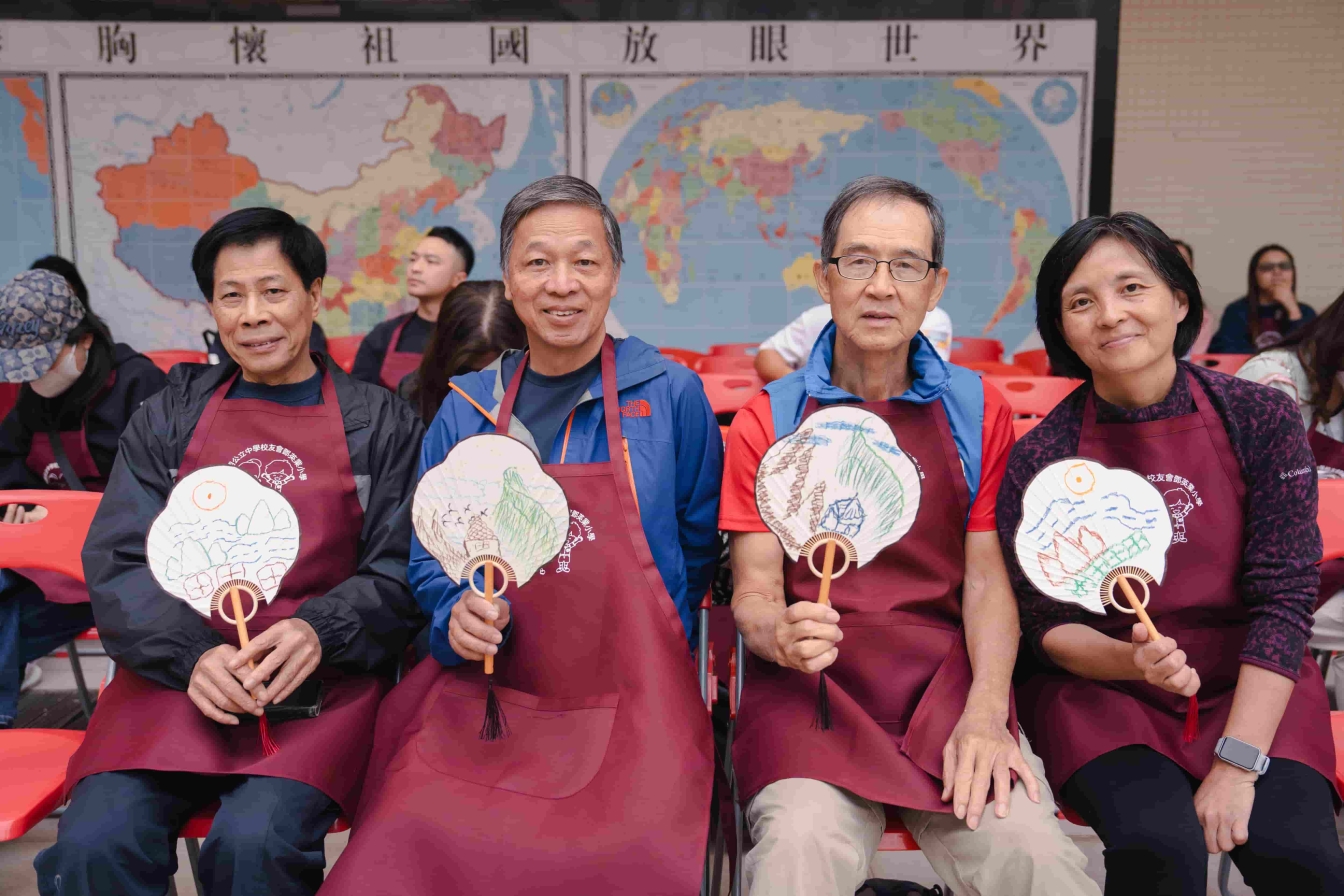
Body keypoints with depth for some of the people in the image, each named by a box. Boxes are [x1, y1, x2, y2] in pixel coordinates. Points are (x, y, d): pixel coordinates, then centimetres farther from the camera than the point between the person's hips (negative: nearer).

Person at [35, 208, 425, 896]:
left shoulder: (380, 423, 9)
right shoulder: (169, 418, 15)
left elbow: (401, 570, 3)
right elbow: (116, 562, 6)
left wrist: (319, 631, -17)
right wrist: (194, 652, -13)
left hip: (322, 681, -2)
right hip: (173, 674, 2)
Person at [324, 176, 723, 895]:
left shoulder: (671, 394, 3)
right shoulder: (465, 409, 10)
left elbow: (699, 548, 9)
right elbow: (429, 560, 14)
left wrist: (641, 662, 3)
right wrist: (459, 616, -6)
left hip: (632, 711, -1)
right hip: (479, 698, 2)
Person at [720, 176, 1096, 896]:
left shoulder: (978, 411, 11)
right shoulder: (769, 419, 6)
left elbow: (986, 577, 5)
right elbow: (754, 590, 3)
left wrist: (986, 712, -11)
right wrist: (779, 635, -22)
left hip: (945, 677, 2)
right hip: (809, 679, -1)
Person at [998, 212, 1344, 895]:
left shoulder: (1262, 420, -4)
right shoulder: (1039, 459, -7)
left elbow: (1285, 597, -8)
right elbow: (1046, 625, -1)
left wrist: (1238, 764, -16)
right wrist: (1130, 659, -23)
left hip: (1251, 687, 2)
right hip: (1099, 689, -1)